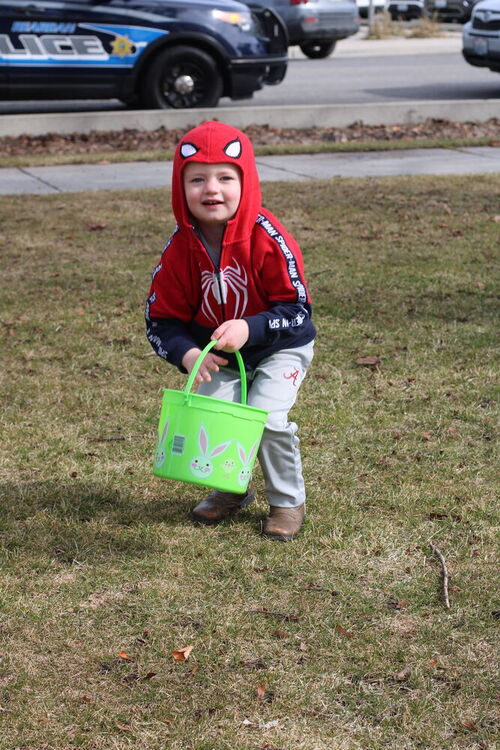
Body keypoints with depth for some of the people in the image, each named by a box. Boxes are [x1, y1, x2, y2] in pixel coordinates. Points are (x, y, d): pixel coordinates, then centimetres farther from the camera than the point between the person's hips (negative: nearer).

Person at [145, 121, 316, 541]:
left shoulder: (267, 238, -22)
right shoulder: (181, 248, -12)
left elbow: (296, 308, -19)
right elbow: (162, 320, -6)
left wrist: (249, 328, -34)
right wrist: (187, 354, -26)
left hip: (279, 348, -3)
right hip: (215, 356, 4)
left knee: (268, 417, -21)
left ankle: (288, 501, 5)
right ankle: (230, 490, 16)